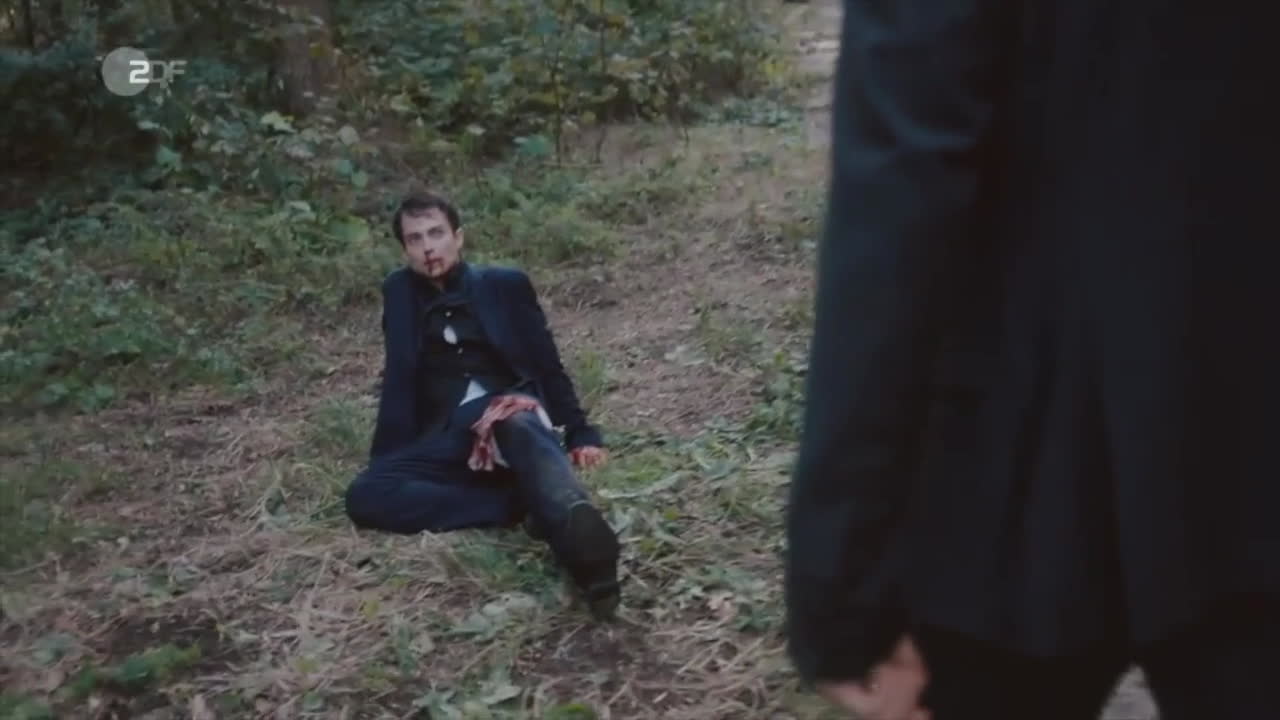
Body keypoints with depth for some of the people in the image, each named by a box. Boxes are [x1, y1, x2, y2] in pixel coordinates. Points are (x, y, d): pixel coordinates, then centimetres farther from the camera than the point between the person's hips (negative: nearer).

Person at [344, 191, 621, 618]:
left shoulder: (505, 284, 15)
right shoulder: (399, 291, 20)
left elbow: (548, 364, 13)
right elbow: (398, 379, 16)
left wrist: (580, 433, 1)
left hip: (511, 409, -2)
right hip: (447, 437, 3)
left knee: (517, 426, -41)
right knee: (364, 495, -27)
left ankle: (577, 532, -70)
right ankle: (523, 504, -32)